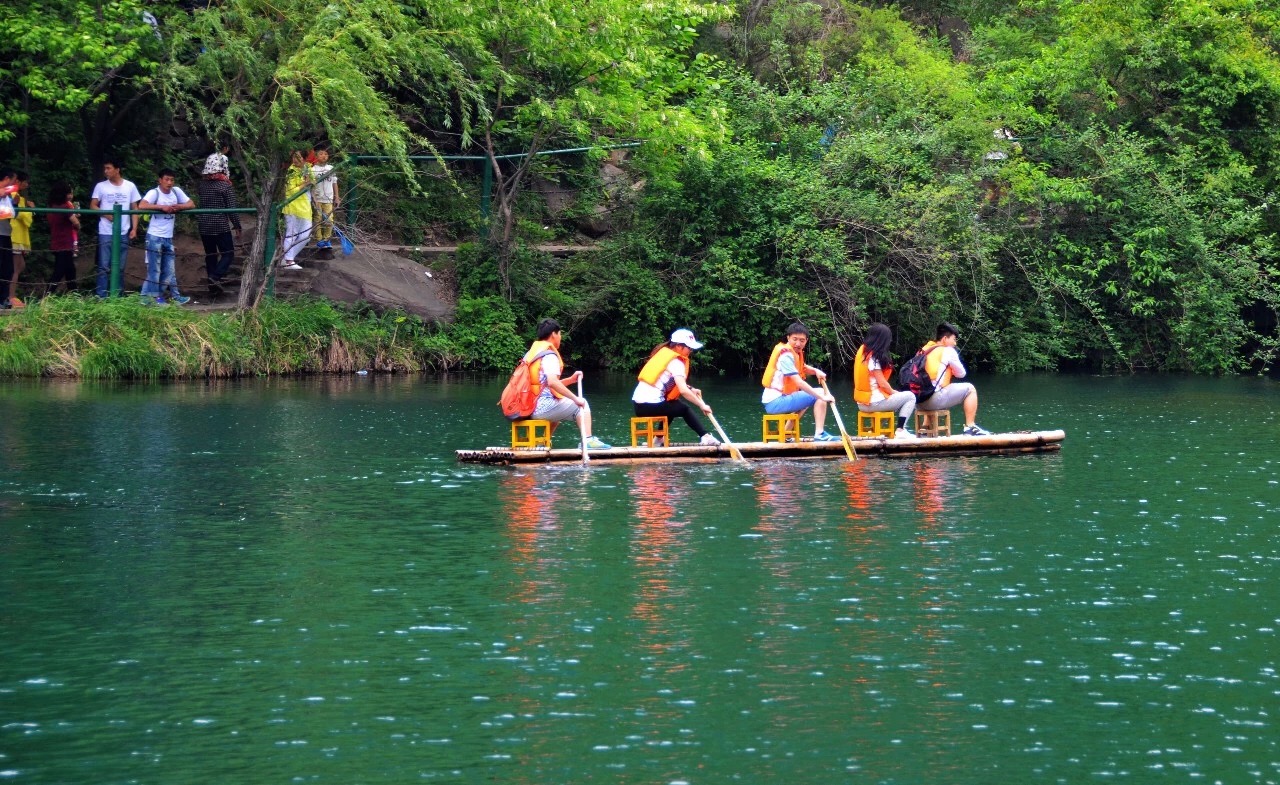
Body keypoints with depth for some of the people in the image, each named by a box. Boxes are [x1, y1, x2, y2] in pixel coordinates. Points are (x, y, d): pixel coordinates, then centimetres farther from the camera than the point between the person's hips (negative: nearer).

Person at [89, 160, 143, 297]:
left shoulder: (130, 186, 5)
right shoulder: (101, 186, 2)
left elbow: (135, 209, 8)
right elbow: (93, 206, 3)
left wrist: (134, 228, -1)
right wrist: (106, 214, -15)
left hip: (123, 234, 2)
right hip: (105, 233, -2)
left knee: (119, 268, 8)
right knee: (104, 267, -4)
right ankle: (101, 297, -3)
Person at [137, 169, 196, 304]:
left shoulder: (176, 191, 3)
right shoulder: (154, 193, -14)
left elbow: (191, 204, 7)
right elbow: (141, 206, -29)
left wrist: (179, 207, -14)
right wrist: (162, 207, -29)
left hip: (168, 237, 6)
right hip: (155, 237, -6)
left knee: (169, 270, 13)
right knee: (154, 268, -2)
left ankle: (174, 296, 19)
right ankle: (153, 297, 2)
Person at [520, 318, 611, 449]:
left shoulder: (531, 353, 17)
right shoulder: (549, 355, -11)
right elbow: (552, 382, -27)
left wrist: (571, 379, 15)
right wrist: (575, 399, -20)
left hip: (529, 408, 9)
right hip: (543, 407, -9)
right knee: (581, 405, 6)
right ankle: (588, 440, -6)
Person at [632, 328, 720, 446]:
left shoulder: (664, 353, 15)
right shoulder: (676, 363, -10)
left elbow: (677, 383, 24)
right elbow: (683, 390, -20)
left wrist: (691, 389, 11)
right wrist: (702, 405, -13)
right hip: (650, 406, -9)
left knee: (673, 405, 31)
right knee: (684, 409, 5)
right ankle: (705, 437, 0)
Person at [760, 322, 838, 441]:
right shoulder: (786, 355, -18)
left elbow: (803, 368, 25)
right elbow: (799, 383, -25)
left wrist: (816, 371, 1)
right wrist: (822, 397, -26)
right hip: (776, 402, -10)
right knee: (820, 393, -12)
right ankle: (820, 434, -18)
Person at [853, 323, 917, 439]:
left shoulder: (863, 351, 9)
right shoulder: (873, 357, -16)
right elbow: (882, 383, -17)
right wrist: (894, 393, 1)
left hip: (862, 402, 9)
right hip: (873, 402, -9)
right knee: (910, 396, 1)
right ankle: (900, 431, -4)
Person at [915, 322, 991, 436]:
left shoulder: (924, 350, 17)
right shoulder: (948, 351, -1)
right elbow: (961, 374, 9)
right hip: (935, 399, -7)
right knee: (970, 389, 8)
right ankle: (970, 427, 7)